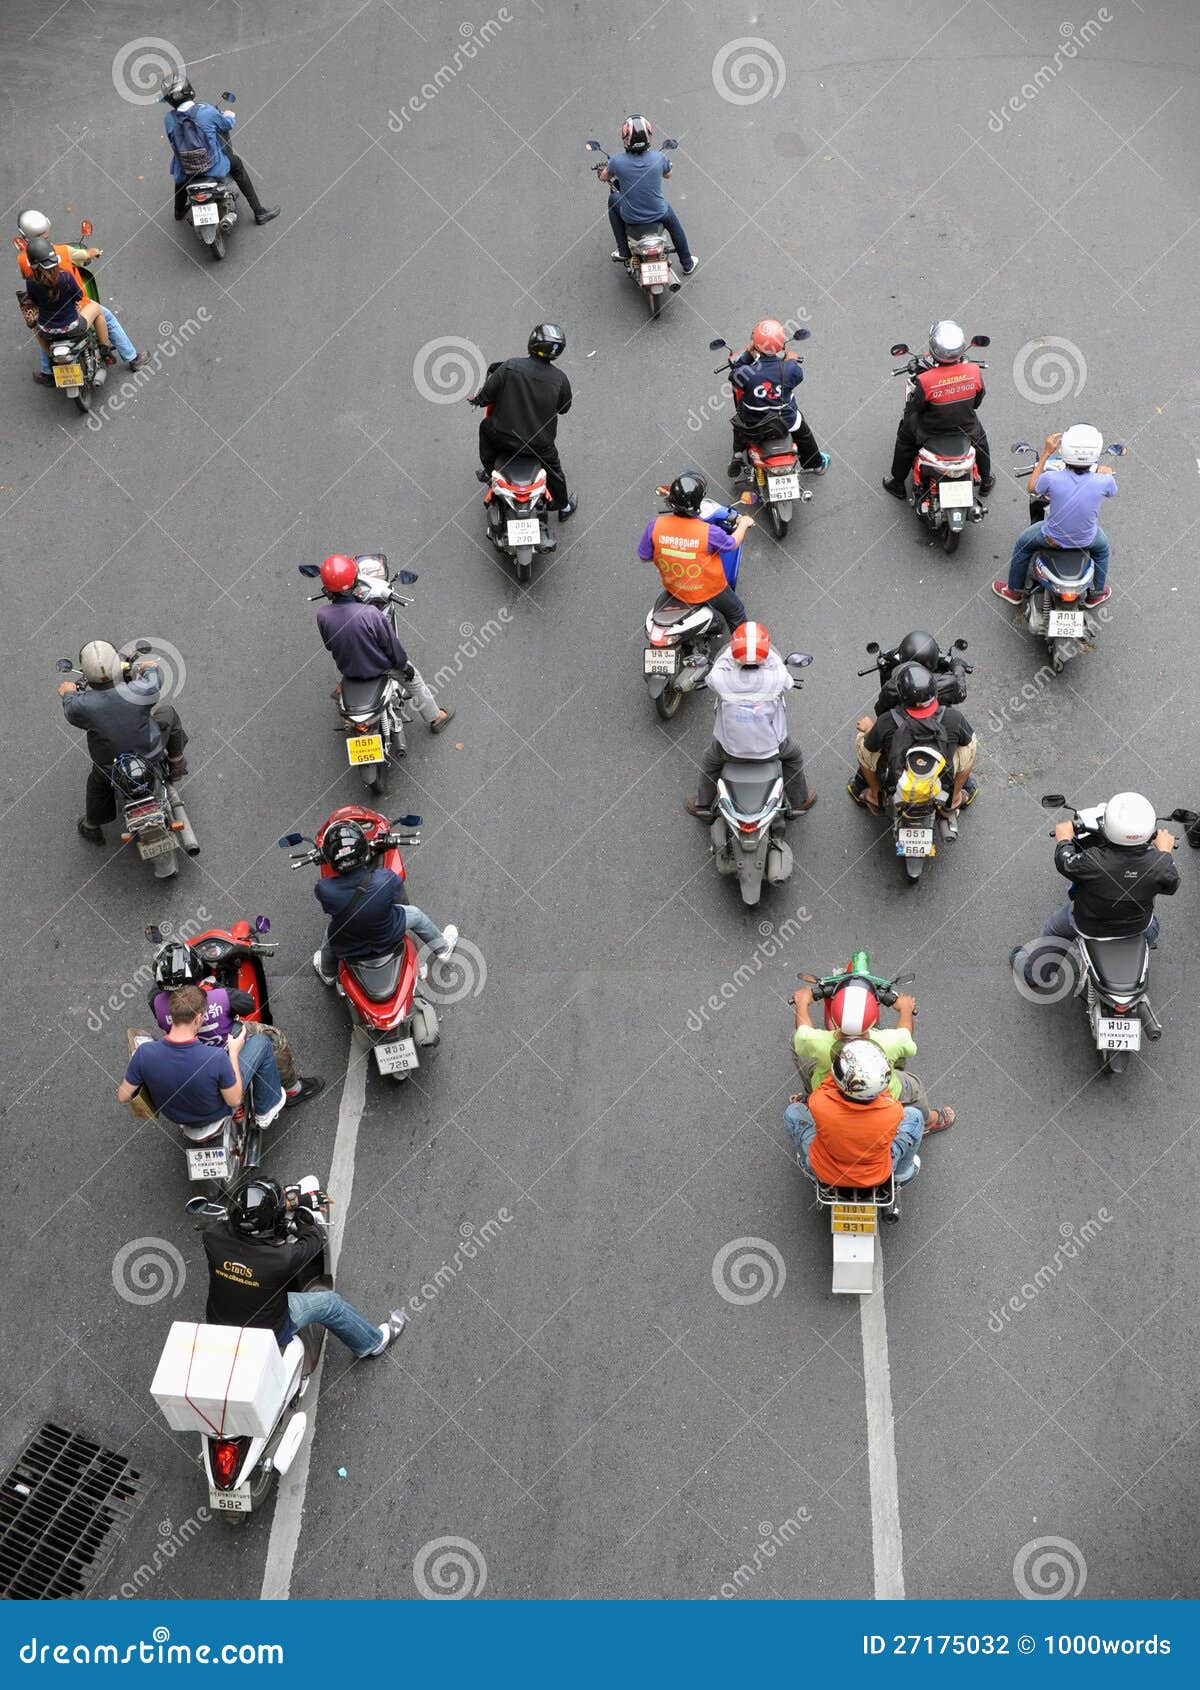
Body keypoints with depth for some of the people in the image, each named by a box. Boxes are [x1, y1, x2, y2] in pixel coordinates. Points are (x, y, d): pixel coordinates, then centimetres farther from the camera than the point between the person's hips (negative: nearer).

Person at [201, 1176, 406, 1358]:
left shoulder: (213, 1236, -26)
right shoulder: (281, 1258, -36)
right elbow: (315, 1240, -14)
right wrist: (296, 1206, 0)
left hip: (216, 1324, 5)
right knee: (329, 1303, 15)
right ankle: (374, 1341, 41)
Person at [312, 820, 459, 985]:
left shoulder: (324, 889, -33)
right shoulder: (386, 879, -34)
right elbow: (403, 902, -13)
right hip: (387, 941, -1)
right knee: (415, 913, 27)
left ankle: (328, 974, 61)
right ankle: (442, 948, 52)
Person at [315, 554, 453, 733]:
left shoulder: (322, 615, -25)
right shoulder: (371, 614, -37)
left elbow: (328, 645, -4)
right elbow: (391, 644, -20)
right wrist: (404, 665, -1)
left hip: (347, 669, 3)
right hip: (377, 668, -3)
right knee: (412, 675, 25)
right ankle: (435, 718, 41)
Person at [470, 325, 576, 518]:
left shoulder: (510, 366, -17)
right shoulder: (560, 379, -13)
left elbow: (487, 395, -10)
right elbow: (564, 408, 4)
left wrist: (476, 399, 14)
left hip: (504, 436, 0)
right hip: (540, 443, 0)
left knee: (486, 427, 34)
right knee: (553, 468, 29)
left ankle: (489, 470, 49)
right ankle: (564, 507, 45)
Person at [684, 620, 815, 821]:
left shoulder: (721, 678, -29)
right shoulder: (776, 678, -28)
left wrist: (732, 648, 8)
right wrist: (768, 650, 9)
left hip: (730, 746, 0)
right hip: (770, 745, 0)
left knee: (709, 762, 34)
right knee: (793, 757, 34)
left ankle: (703, 806, 48)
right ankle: (798, 802, 48)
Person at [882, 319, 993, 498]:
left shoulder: (925, 380, -32)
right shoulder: (974, 371, -23)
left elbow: (912, 410, -15)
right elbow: (978, 400, -4)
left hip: (932, 431, -2)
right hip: (967, 428, 2)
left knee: (905, 436, 28)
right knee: (979, 435, 37)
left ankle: (898, 484, 41)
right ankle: (986, 480, 54)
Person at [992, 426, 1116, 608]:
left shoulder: (1052, 478, -32)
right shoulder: (1102, 481, -27)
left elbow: (1031, 488, -8)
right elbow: (1112, 492, -2)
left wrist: (1045, 453, -7)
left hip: (1053, 538, -1)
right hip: (1086, 540, 1)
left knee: (1022, 545, 32)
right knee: (1102, 548, 38)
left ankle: (1014, 590, 47)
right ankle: (1097, 594, 53)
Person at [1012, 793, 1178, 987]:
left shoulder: (1093, 862, -41)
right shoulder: (1159, 864, -33)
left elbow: (1066, 864, -19)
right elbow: (1170, 886, -10)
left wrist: (1065, 840, 1)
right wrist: (1165, 852, 4)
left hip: (1088, 925, -2)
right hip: (1137, 926, 2)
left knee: (1053, 930, 29)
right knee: (1151, 926, 38)